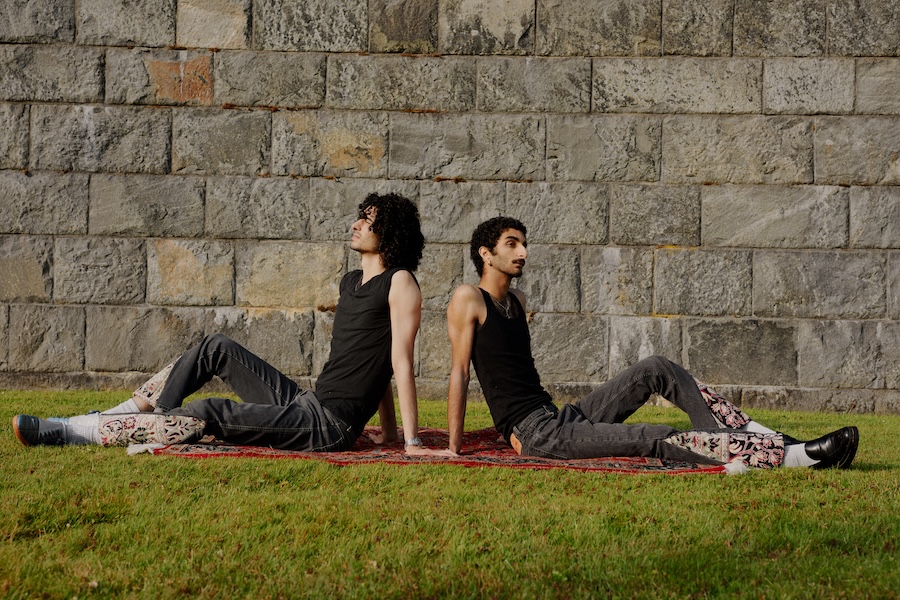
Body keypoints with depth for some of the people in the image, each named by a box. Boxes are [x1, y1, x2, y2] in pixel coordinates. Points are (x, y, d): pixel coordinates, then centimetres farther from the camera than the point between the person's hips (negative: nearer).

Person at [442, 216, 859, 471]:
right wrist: (454, 447, -11)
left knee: (656, 370, -5)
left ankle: (758, 437, -12)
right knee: (655, 440, -23)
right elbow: (459, 370, -9)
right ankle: (798, 455, -32)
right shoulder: (469, 300, -6)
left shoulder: (516, 301, 21)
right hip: (538, 435, -9)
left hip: (563, 418, 9)